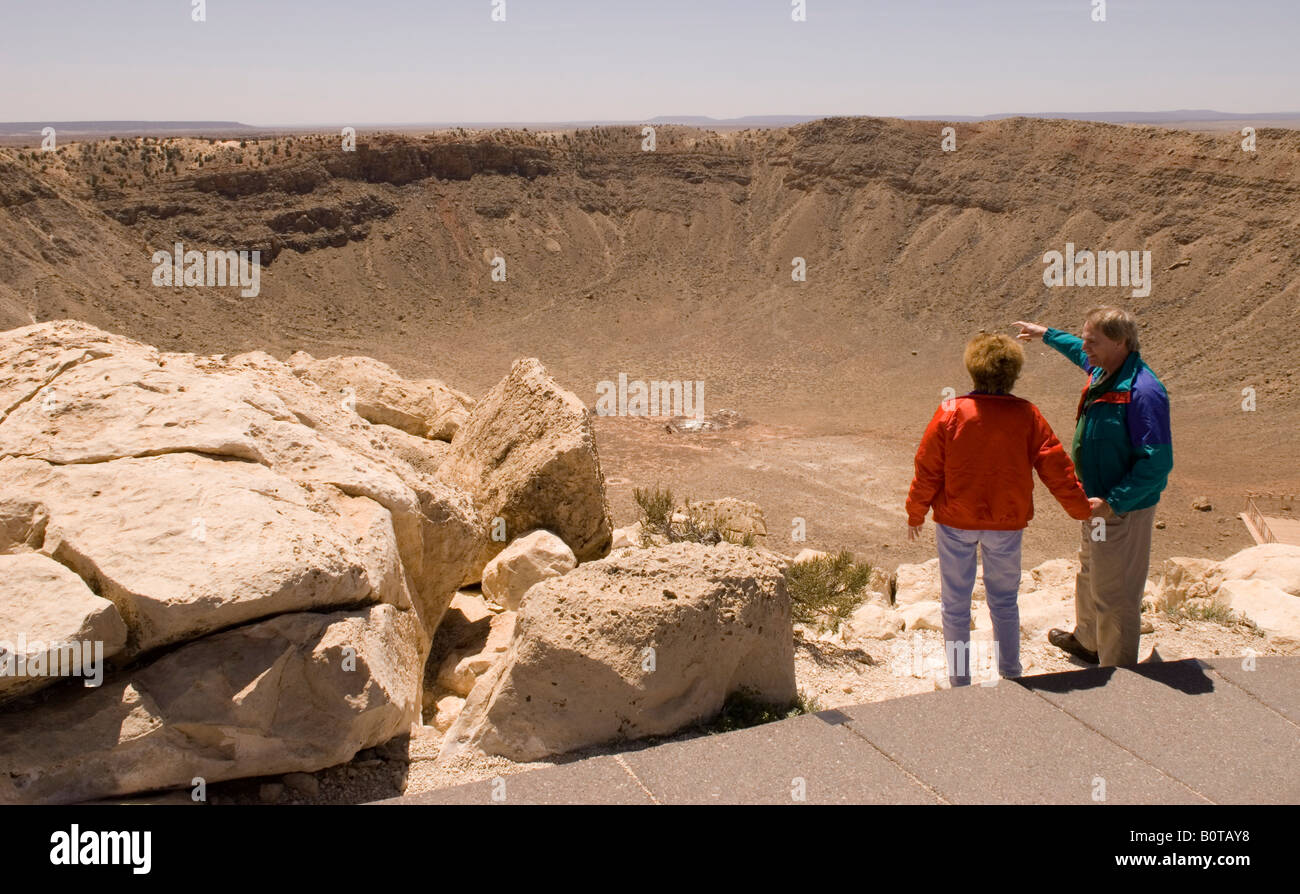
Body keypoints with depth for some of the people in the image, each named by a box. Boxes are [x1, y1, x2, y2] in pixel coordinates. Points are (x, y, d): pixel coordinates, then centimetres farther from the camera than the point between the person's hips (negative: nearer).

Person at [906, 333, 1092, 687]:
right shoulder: (1027, 416, -9)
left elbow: (927, 469, -8)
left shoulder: (951, 413, -13)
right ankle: (1010, 675, 28)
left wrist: (916, 512, 5)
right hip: (1008, 522, 2)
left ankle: (959, 681, 21)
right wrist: (1081, 508, 9)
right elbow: (1056, 467, -3)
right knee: (1005, 601, 19)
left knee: (956, 603, 12)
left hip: (955, 521, -1)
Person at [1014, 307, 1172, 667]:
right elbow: (1082, 354, 29)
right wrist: (1047, 334, 41)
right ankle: (1087, 641, 51)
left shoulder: (1142, 391, -29)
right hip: (1099, 502, 10)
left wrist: (1112, 502, -29)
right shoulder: (1102, 371, 1)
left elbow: (1157, 463, -29)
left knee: (1114, 595, 0)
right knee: (1090, 574, 29)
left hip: (1124, 511, -10)